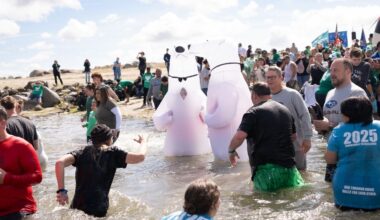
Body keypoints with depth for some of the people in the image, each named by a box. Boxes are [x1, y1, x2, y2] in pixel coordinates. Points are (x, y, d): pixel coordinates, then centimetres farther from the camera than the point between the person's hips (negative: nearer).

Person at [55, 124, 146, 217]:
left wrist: (61, 190, -8)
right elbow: (140, 157, 2)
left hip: (77, 207, 3)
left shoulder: (82, 152, 7)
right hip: (99, 211, -3)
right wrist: (143, 142, 22)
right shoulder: (112, 153, 2)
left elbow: (59, 162, -9)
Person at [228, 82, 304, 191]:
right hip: (288, 166, 6)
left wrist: (231, 150, 0)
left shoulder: (254, 112, -7)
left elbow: (239, 136, -18)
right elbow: (293, 134, 25)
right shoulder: (285, 110, 14)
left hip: (265, 168, -5)